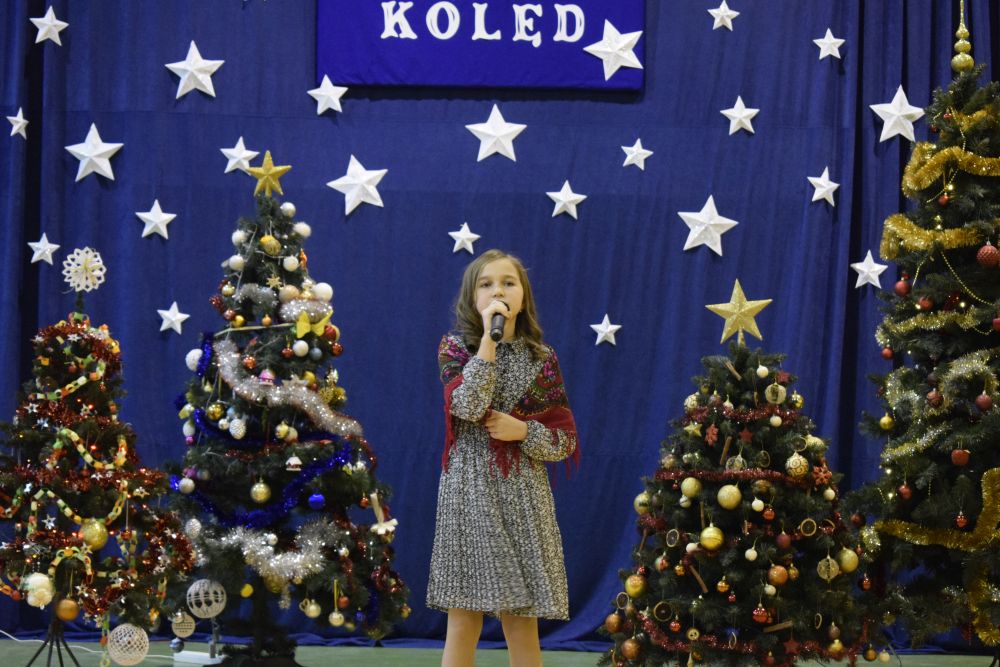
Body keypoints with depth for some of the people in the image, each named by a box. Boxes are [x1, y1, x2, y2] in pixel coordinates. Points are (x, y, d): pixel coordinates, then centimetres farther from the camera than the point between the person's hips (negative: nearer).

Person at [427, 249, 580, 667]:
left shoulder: (542, 359, 6)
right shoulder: (455, 348, 1)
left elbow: (566, 440, 6)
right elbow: (467, 406, -19)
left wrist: (523, 431, -12)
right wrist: (489, 336, -17)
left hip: (522, 496, 2)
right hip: (469, 493, -2)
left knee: (522, 622, 3)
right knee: (464, 620, -1)